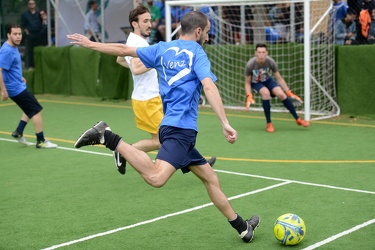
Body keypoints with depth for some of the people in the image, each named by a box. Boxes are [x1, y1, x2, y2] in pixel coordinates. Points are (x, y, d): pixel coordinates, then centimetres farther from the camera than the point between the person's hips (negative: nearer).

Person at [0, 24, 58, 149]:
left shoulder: (13, 47, 8)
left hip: (19, 86, 10)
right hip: (16, 88, -10)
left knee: (31, 109, 23)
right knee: (37, 110, -5)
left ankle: (18, 132, 24)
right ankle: (41, 141, 1)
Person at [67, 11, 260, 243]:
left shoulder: (163, 49, 17)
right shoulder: (197, 52, -1)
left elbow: (124, 49, 20)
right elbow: (209, 87, -17)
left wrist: (90, 43, 32)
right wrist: (225, 124, -23)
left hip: (178, 130, 9)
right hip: (181, 128, -9)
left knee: (211, 178, 15)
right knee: (156, 177, -27)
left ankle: (242, 227, 22)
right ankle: (108, 137, -25)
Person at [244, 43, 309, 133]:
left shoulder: (271, 62, -25)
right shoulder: (250, 64, -29)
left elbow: (279, 79, -13)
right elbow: (247, 83, -15)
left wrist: (289, 93, -15)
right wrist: (249, 97, -30)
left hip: (268, 80, 2)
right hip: (255, 82, -2)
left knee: (281, 94, -22)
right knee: (266, 93, -33)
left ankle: (298, 119, -3)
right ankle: (269, 124, -19)